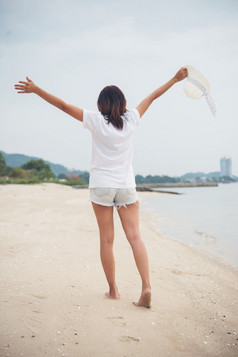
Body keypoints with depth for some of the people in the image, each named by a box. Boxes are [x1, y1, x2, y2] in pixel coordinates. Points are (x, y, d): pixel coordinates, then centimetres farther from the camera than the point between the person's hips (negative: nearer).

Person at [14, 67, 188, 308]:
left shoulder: (96, 121, -4)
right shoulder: (130, 120, 1)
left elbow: (64, 105, -4)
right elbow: (152, 97, 12)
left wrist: (36, 90, 1)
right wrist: (175, 79, 22)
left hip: (101, 186, -1)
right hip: (127, 186, 2)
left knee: (107, 240, 5)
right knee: (134, 236, -1)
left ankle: (113, 290, 11)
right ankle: (146, 286, -12)